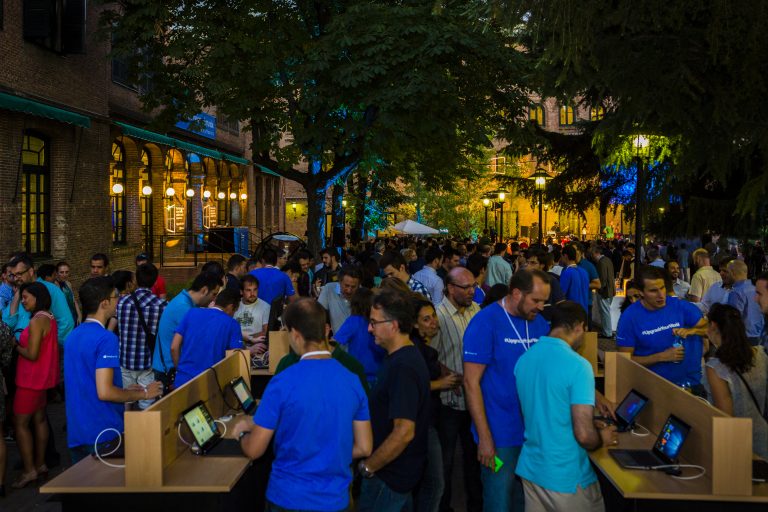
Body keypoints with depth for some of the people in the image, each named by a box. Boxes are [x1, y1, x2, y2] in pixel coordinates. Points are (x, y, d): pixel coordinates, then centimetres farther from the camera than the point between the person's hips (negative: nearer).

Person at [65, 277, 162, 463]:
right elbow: (105, 392, -24)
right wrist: (143, 393, -10)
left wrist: (125, 390, 17)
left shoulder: (74, 335, 9)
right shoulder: (106, 339, -19)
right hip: (102, 434, -8)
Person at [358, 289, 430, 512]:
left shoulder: (403, 367, -25)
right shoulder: (405, 357, 7)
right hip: (397, 471, 9)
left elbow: (404, 432, -29)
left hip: (390, 476, -9)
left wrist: (366, 467, -19)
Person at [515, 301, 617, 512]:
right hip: (566, 477, -6)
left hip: (530, 469, 6)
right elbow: (584, 435, -23)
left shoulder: (524, 359, 1)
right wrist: (602, 439, -1)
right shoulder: (577, 365, -21)